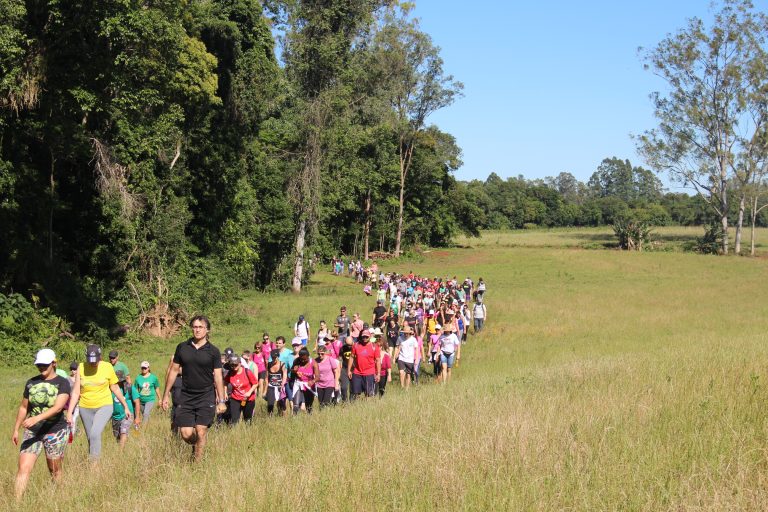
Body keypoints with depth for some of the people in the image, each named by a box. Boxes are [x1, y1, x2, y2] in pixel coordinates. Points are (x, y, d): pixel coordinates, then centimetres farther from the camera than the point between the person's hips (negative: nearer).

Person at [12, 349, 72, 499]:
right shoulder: (31, 383, 6)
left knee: (54, 470, 9)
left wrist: (37, 418, -33)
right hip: (32, 432, 3)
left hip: (55, 432, -3)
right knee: (23, 468, -9)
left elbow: (58, 407, -21)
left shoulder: (63, 383, -7)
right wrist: (16, 430, 15)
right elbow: (24, 407, 16)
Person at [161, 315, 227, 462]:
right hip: (186, 397, 2)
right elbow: (174, 370, 10)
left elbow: (218, 376, -1)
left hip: (206, 396, -2)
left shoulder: (213, 351, -2)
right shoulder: (182, 347, 4)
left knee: (201, 431, -7)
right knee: (186, 434, -2)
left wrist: (221, 401, -5)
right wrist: (166, 395, 9)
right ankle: (195, 446, 31)